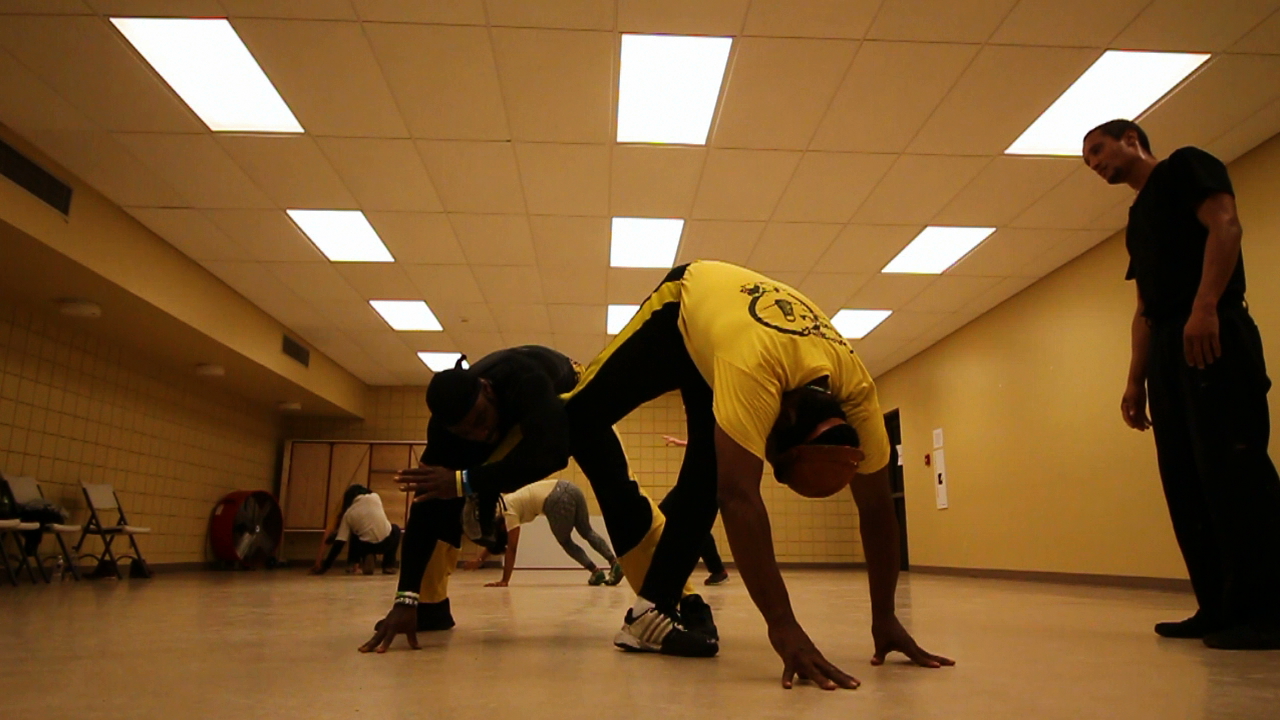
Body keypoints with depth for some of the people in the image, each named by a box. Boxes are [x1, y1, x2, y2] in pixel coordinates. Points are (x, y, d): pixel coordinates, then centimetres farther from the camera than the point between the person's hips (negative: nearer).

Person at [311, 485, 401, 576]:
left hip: (367, 546, 1)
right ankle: (389, 565, 22)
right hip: (387, 542, -1)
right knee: (395, 529, 36)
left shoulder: (348, 514, 6)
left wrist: (326, 566, 9)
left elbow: (339, 543, 1)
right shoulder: (375, 497, 8)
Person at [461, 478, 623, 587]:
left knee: (565, 541, 13)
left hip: (558, 501, -8)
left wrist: (504, 581, 7)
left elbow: (511, 549, 3)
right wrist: (480, 560, 37)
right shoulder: (504, 503, 28)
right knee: (587, 531, 18)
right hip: (568, 489, 8)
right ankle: (615, 563, 5)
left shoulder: (509, 512, 4)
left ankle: (596, 572, 5)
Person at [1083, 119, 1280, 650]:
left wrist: (1205, 307, -25)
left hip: (1212, 335, -9)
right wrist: (1136, 380, 15)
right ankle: (1220, 609, 8)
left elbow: (1225, 226, -11)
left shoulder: (1186, 167, 7)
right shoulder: (1137, 219, 28)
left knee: (1233, 469, -12)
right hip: (1167, 350, 9)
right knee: (1185, 483, 4)